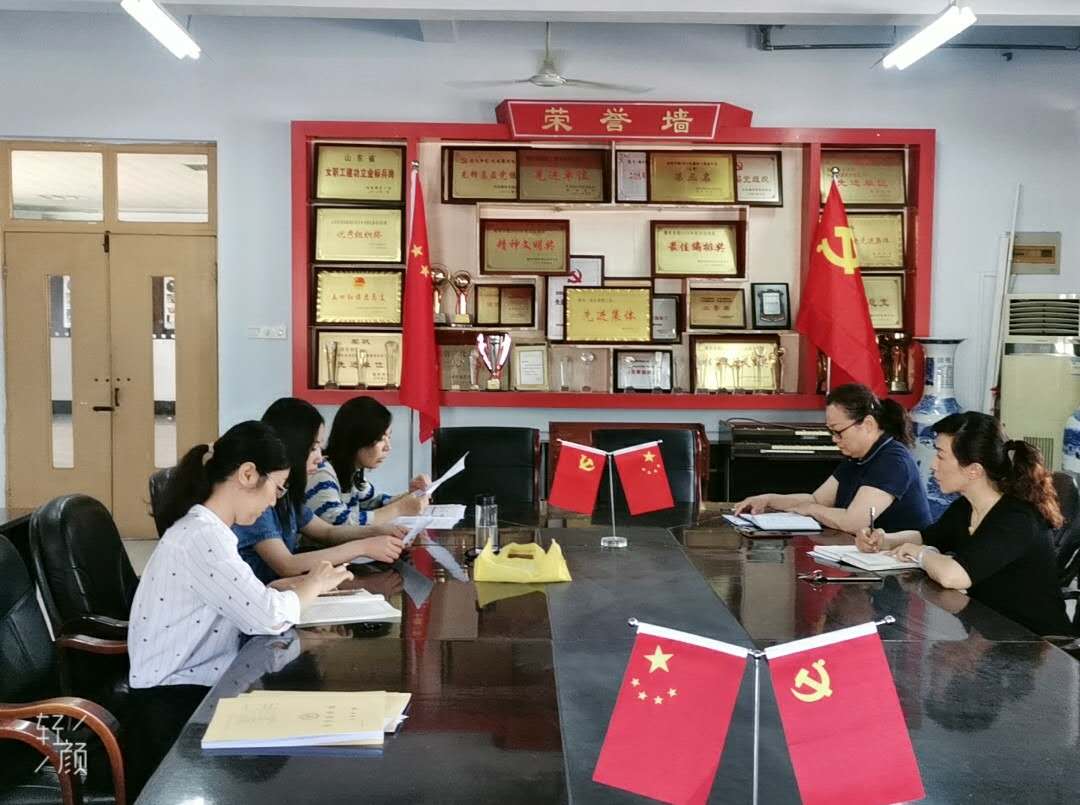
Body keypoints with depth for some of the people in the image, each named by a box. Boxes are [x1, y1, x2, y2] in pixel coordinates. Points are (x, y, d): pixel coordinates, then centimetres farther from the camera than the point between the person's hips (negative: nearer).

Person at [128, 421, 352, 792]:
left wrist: (302, 584, -2)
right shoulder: (202, 536, -21)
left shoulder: (205, 528, 10)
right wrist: (314, 584, -8)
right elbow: (268, 618, -26)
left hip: (194, 684, 9)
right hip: (176, 702, -9)